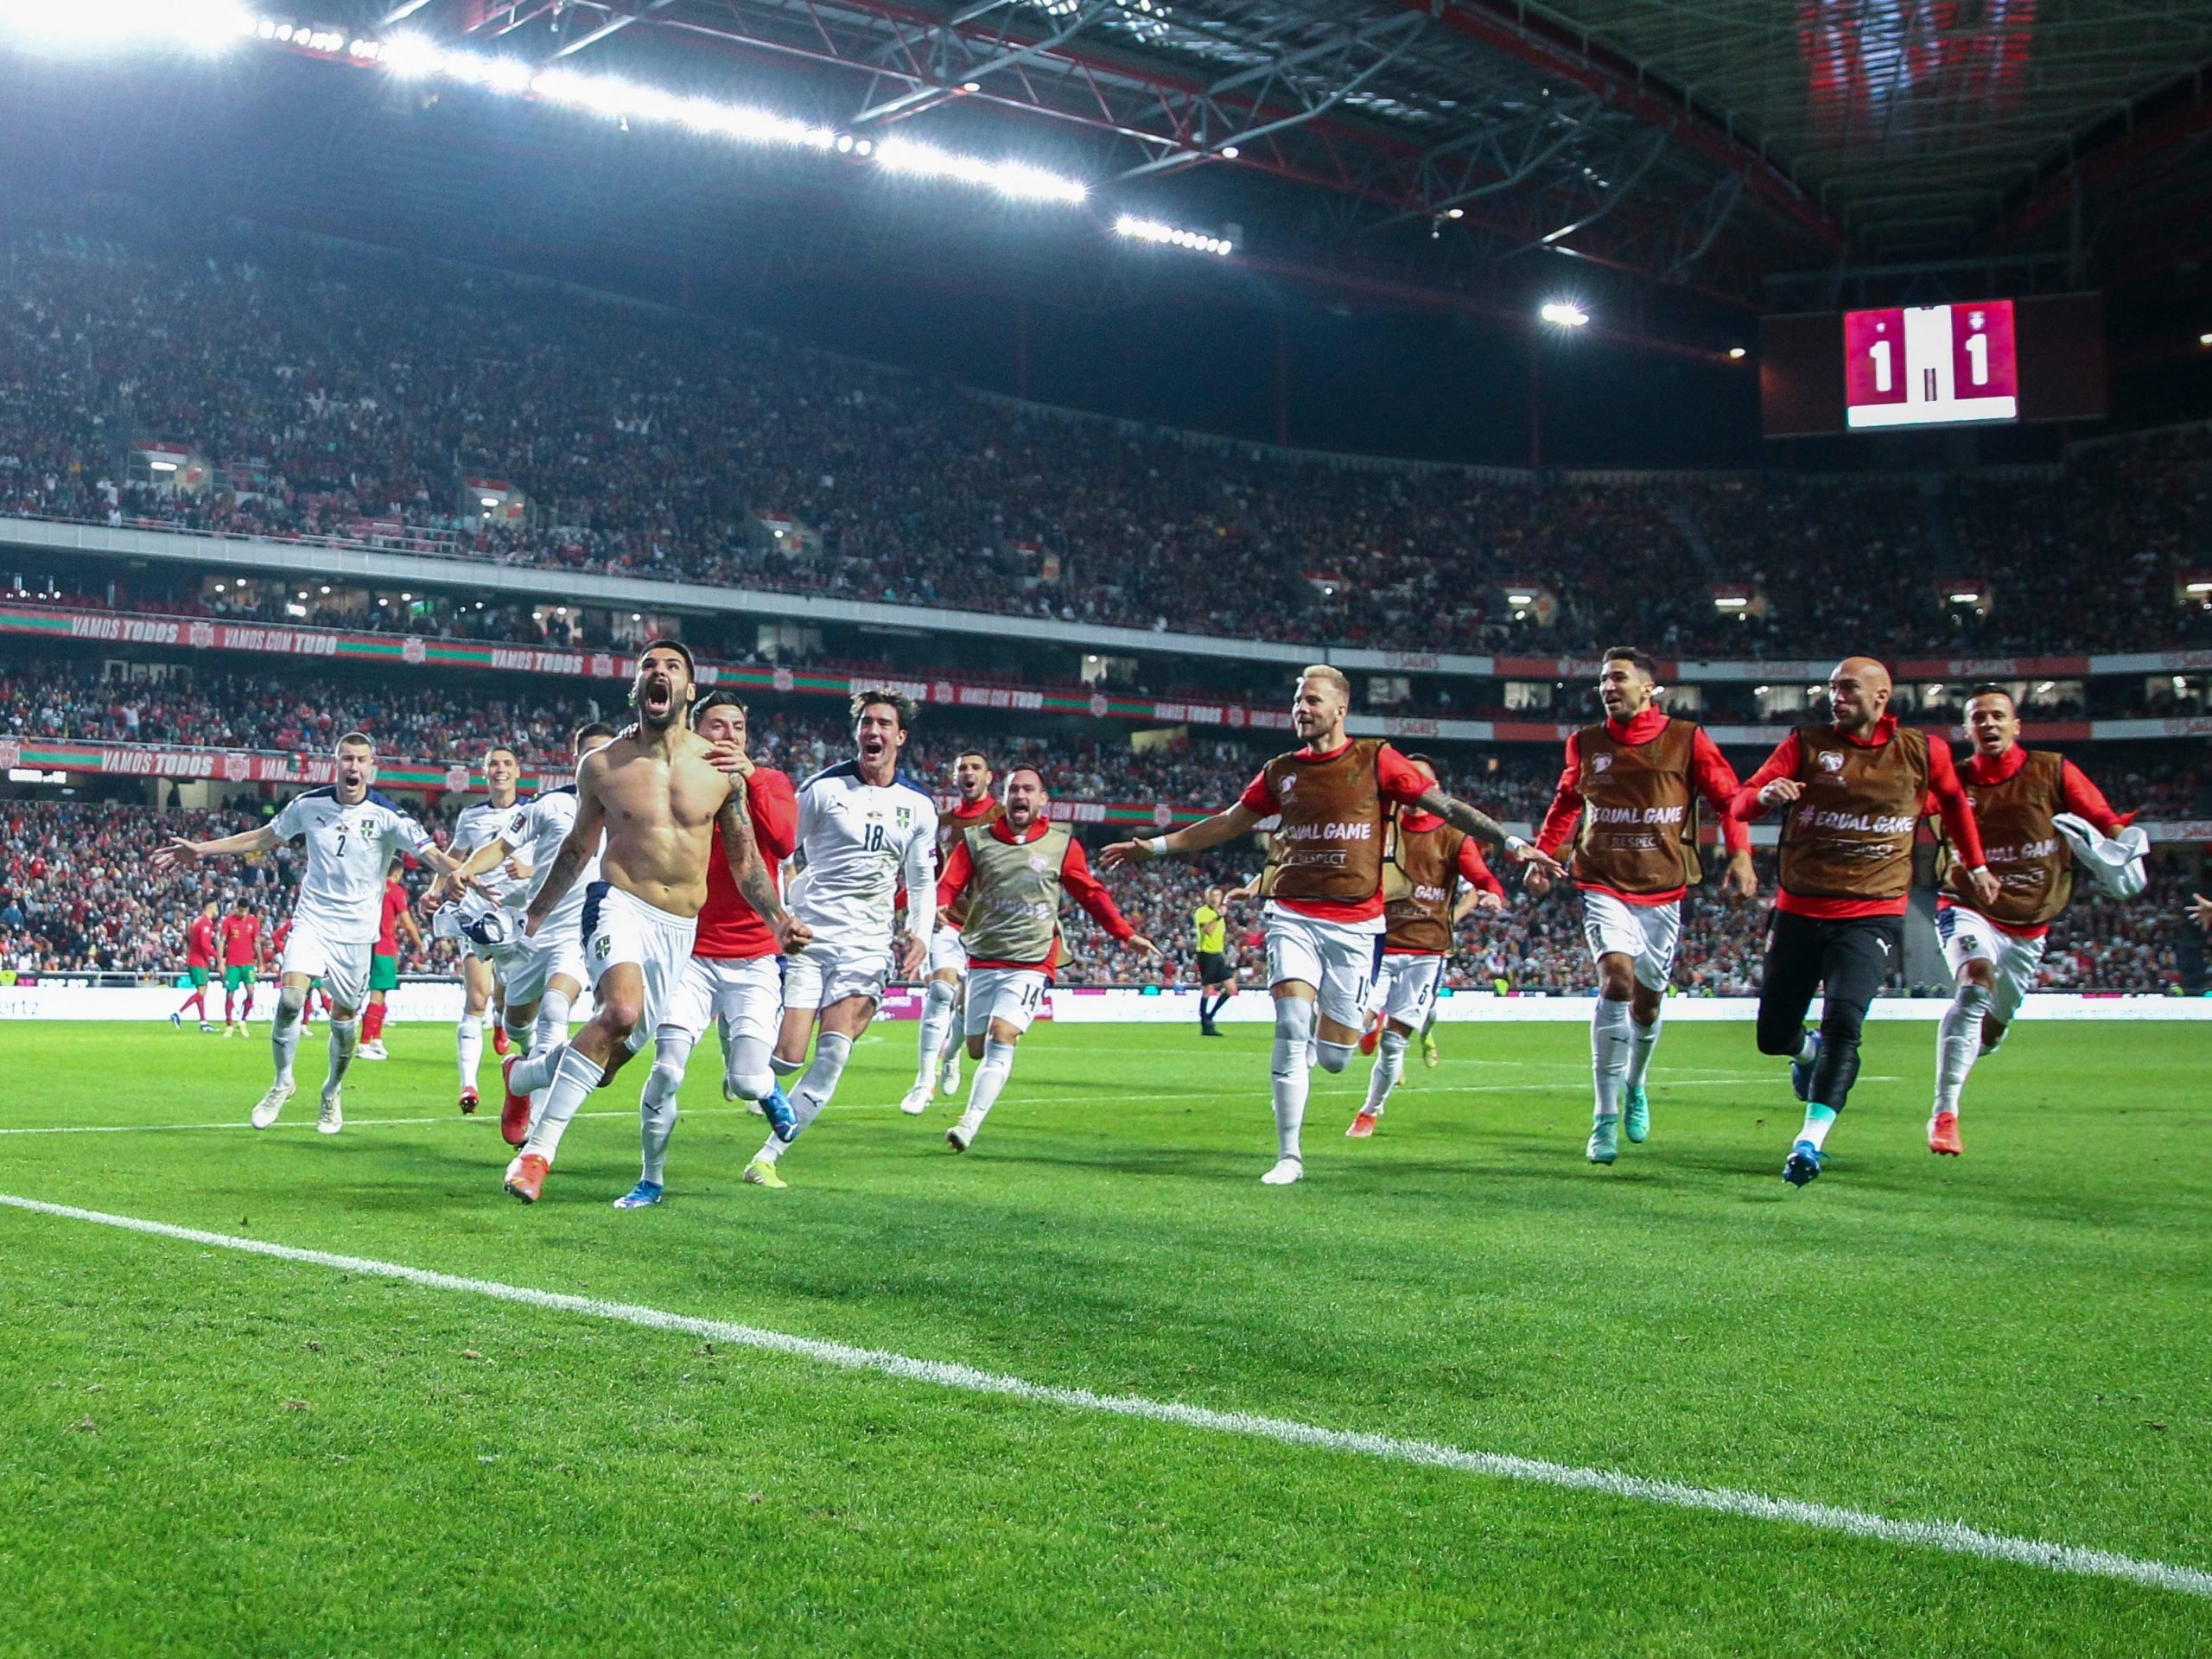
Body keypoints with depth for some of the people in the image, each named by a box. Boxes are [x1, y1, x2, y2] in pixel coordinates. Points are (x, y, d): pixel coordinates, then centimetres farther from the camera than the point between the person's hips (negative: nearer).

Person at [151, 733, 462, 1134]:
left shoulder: (387, 815, -10)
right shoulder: (309, 804, -1)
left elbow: (430, 852, -20)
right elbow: (264, 837, 13)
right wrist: (201, 850, 13)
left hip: (356, 931, -1)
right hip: (312, 920, 1)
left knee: (345, 1017, 5)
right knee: (290, 998, -18)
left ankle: (334, 1091, 32)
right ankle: (283, 1082, 5)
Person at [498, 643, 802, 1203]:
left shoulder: (721, 769, 3)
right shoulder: (601, 766, 1)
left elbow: (744, 857, 12)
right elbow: (578, 846, 17)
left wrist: (777, 919, -1)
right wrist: (536, 914, 23)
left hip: (680, 929, 3)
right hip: (620, 905, -3)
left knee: (612, 1052, 5)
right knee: (621, 1010, -31)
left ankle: (524, 1073, 38)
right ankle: (538, 1150, -22)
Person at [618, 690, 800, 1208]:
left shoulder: (768, 782, 3)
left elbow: (785, 841, -15)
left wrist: (750, 777, -25)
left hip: (755, 957, 0)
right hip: (692, 954, 0)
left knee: (745, 1083, -8)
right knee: (667, 1071, -11)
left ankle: (767, 1089, 29)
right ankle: (651, 1180, 8)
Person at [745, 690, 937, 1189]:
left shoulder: (918, 805, 8)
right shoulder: (823, 788, -2)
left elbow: (922, 881, 18)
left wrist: (921, 933, 2)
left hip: (867, 946, 2)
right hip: (809, 936, -2)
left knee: (834, 1055, -15)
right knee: (787, 1058, -10)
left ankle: (769, 1156, -5)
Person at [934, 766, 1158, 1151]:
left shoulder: (1063, 845, 4)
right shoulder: (976, 840, 5)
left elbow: (1091, 893, 14)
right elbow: (947, 886, 3)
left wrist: (1127, 935, 13)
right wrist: (939, 908, -20)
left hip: (1031, 964, -3)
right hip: (983, 961, 3)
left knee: (1001, 1037, -19)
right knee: (977, 1048, 3)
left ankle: (969, 1124, -23)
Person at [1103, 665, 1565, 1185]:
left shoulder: (1375, 760, 0)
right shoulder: (1281, 771, 9)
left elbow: (1447, 807, -1)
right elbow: (1227, 824, 20)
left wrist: (1512, 843, -9)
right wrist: (1154, 846, 18)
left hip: (1354, 923, -1)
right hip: (1293, 915, 2)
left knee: (1333, 1057, -1)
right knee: (1292, 1025, -17)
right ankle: (1289, 1156, -6)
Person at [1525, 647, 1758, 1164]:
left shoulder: (1686, 740, -2)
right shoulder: (1585, 744, 4)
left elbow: (1729, 796, 2)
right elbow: (1566, 802, 20)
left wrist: (1740, 855, -12)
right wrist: (1541, 854, 10)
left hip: (1663, 891, 1)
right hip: (1605, 886, -1)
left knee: (1647, 1000, 10)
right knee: (1617, 979, -22)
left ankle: (1634, 1087, 41)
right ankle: (1606, 1118, -18)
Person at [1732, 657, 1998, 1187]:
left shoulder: (1920, 753, 3)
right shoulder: (1806, 744, 1)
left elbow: (1955, 801, 24)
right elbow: (1740, 804, -5)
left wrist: (1975, 866, 28)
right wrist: (1767, 793, -28)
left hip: (1873, 915, -2)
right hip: (1799, 911, 2)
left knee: (1842, 1018, -24)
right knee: (1773, 1036, 5)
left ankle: (1811, 1141, -21)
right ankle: (1810, 1051, 42)